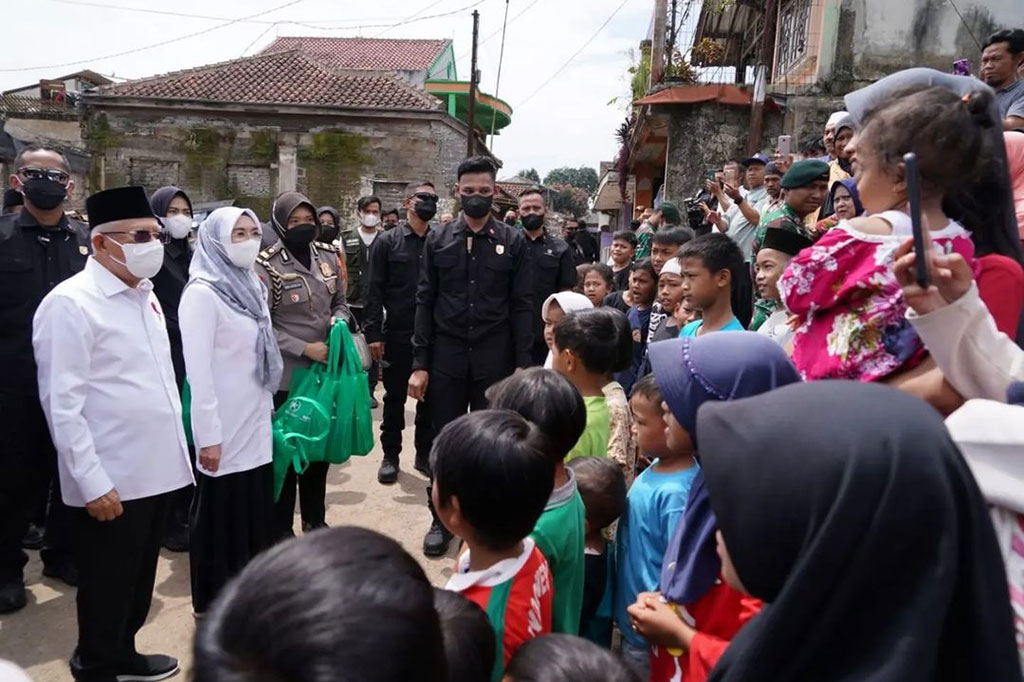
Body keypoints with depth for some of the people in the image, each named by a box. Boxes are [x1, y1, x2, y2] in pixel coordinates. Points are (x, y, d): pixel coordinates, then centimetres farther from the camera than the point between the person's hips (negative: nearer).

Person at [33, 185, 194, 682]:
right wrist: (93, 482, -19)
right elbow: (62, 404, -18)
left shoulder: (144, 294, 10)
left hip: (154, 469, 7)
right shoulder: (70, 303, -15)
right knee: (107, 586, 10)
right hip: (109, 481, -7)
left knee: (139, 580, 21)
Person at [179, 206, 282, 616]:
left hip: (255, 422, 7)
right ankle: (214, 604, 23)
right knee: (221, 514, 5)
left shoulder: (250, 286, 10)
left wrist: (268, 406, 15)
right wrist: (207, 434, -20)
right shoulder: (203, 292, -14)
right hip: (224, 428, -7)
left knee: (256, 509, 14)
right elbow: (197, 369, -18)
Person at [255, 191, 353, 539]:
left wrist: (340, 322, -8)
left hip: (326, 367, 5)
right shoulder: (266, 265, -12)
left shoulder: (328, 255, 3)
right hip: (286, 374, -5)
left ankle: (316, 520, 34)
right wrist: (304, 348, -19)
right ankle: (281, 528, 23)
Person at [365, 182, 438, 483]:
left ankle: (424, 454, 24)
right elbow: (374, 291, -5)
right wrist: (374, 333, -11)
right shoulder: (387, 242, -1)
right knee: (394, 399, 9)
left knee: (430, 398, 11)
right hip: (398, 335, -2)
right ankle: (390, 456, 22)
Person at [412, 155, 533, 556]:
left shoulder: (512, 242, 1)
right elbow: (425, 302, 3)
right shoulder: (438, 240, 4)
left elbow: (522, 307, -1)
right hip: (446, 357, 1)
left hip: (494, 360, -1)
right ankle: (442, 520, 23)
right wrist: (419, 363, -3)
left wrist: (523, 364, -7)